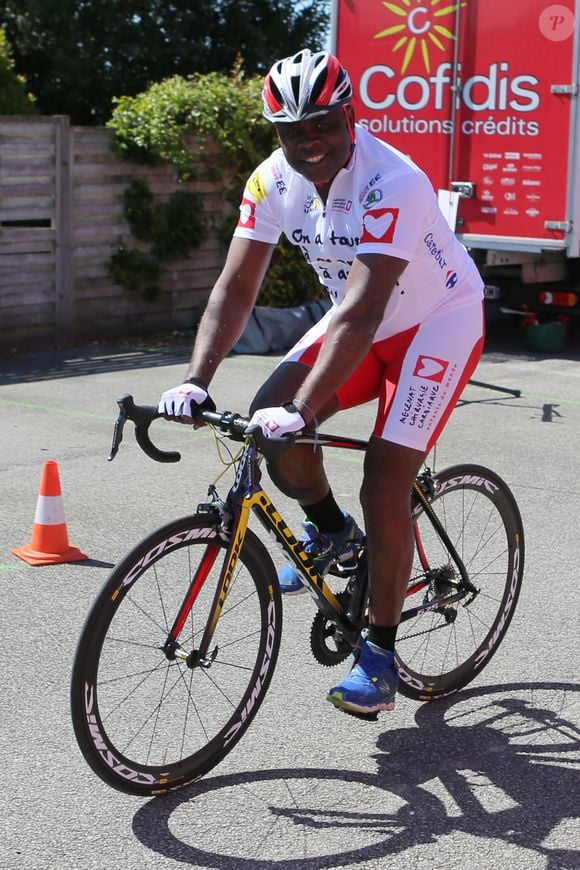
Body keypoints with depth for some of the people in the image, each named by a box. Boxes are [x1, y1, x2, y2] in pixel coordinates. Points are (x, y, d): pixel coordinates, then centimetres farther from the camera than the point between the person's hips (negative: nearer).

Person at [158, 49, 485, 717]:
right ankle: (330, 531, 12)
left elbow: (361, 313, -41)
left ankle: (379, 654, -2)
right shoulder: (273, 181, -13)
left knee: (383, 489, -15)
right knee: (269, 412, -14)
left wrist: (302, 413, -48)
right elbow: (236, 287, -14)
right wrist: (196, 381, -28)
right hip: (364, 322, 6)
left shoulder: (392, 184, -33)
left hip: (438, 323, -6)